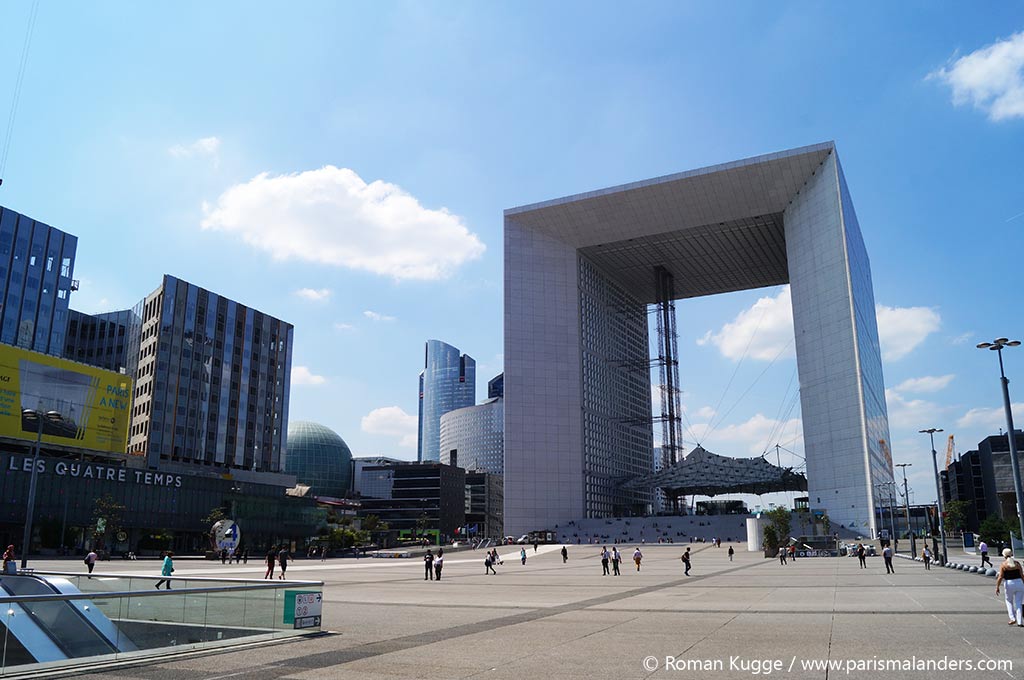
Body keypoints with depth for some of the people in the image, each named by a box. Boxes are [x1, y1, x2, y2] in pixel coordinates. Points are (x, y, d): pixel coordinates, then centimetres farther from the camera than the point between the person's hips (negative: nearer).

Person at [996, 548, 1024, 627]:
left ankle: (1012, 618, 9)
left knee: (1009, 601, 19)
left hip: (1009, 584, -2)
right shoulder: (1017, 563, 5)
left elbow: (1000, 577, -9)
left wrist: (997, 587, -4)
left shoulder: (1003, 564, -3)